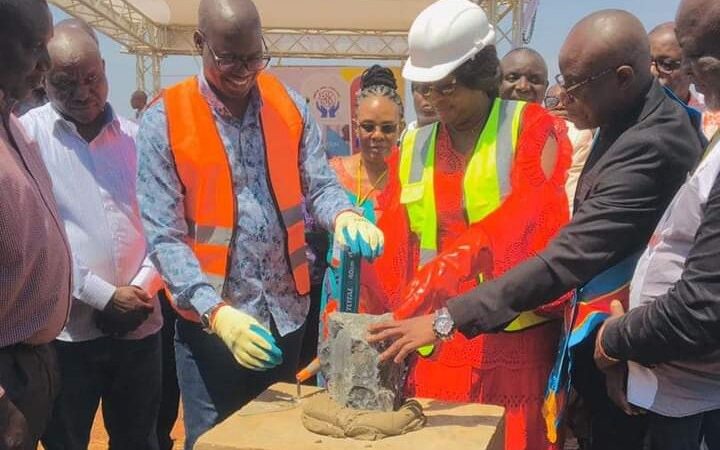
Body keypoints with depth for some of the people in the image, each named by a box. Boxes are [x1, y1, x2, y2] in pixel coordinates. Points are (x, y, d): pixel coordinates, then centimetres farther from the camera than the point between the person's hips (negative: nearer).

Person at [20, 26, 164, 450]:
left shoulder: (136, 137, 6)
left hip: (139, 324, 3)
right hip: (67, 329, -3)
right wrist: (103, 296, -14)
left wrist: (144, 288, -6)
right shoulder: (26, 135, -4)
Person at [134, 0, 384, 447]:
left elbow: (319, 184, 1)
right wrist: (216, 311, -26)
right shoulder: (164, 121, -10)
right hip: (211, 324, -3)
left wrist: (344, 215, -23)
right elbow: (164, 237, -14)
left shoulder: (290, 105, 1)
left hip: (287, 314, 4)